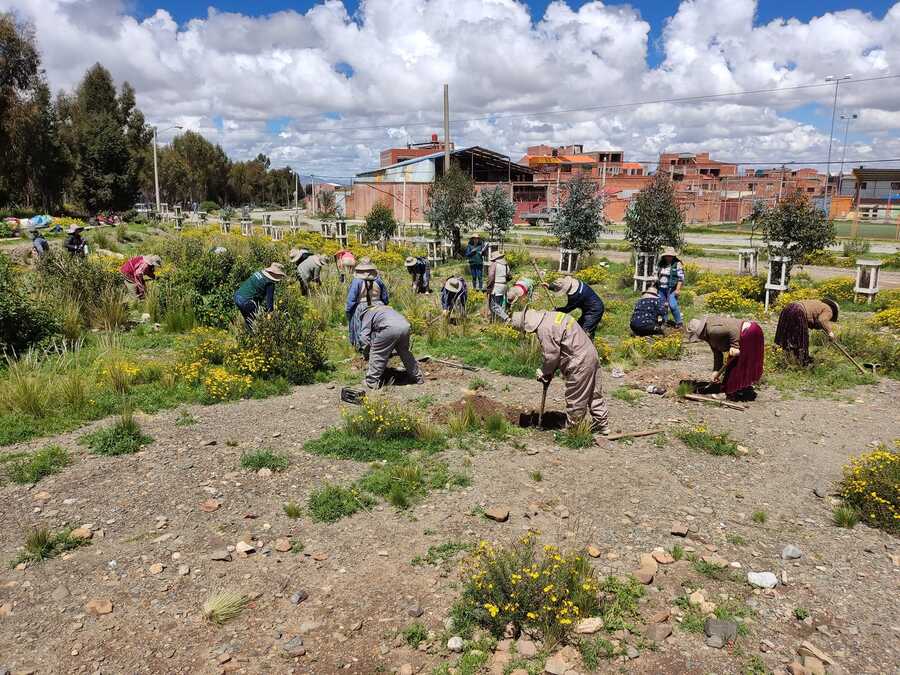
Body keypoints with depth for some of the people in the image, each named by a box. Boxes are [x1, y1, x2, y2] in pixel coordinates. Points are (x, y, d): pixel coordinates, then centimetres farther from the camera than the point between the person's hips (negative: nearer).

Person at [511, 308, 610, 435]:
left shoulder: (544, 329, -19)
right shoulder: (551, 316, 12)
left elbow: (551, 355, -14)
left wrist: (544, 372, 4)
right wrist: (549, 370, 14)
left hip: (579, 362, -10)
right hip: (591, 353, 10)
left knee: (574, 399, 5)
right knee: (594, 393, 19)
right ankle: (602, 425, 29)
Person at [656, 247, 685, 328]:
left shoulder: (677, 264, -5)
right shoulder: (661, 264, 11)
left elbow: (681, 278, -9)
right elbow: (656, 275, 23)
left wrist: (678, 289, -15)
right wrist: (655, 286, 17)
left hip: (671, 289, -6)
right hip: (661, 288, 6)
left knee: (672, 305, -14)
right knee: (662, 306, 9)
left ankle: (679, 322, -3)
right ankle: (664, 321, 21)